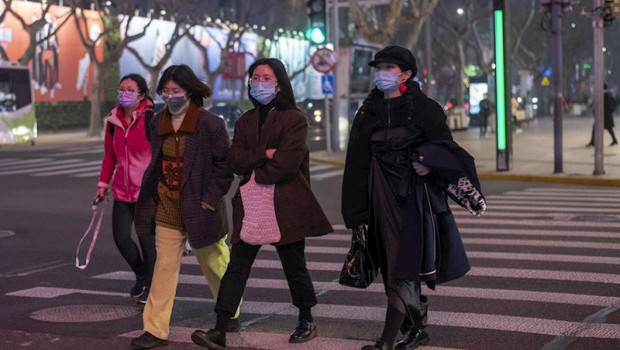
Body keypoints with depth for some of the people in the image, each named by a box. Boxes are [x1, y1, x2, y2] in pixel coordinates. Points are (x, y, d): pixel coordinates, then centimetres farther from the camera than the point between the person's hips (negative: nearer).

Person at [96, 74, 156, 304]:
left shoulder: (151, 119, -12)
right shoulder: (113, 120, 5)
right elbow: (109, 155, 14)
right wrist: (103, 184, 13)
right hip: (122, 190, 5)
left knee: (147, 239, 3)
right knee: (121, 237, 2)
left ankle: (150, 285, 24)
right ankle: (141, 275, 30)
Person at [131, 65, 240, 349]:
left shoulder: (210, 124, -13)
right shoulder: (158, 124, 5)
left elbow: (225, 165, -10)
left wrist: (209, 201, -15)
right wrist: (151, 195, 11)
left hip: (198, 211, -4)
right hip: (166, 210, 4)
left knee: (215, 266, 12)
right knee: (164, 268, 2)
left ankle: (231, 315, 34)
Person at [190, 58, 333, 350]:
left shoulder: (294, 119, -5)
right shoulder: (245, 121, 14)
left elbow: (286, 163, -16)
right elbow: (235, 160, 2)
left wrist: (255, 173, -4)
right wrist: (264, 154, -13)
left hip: (287, 205, -4)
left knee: (294, 267, 9)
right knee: (236, 267, -3)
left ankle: (306, 321, 30)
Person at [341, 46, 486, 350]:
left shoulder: (424, 108, -1)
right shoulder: (367, 113, 10)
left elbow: (444, 147, -3)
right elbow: (356, 166, 10)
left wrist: (428, 161, -25)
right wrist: (357, 214, 7)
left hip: (416, 196, -5)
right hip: (383, 198, 5)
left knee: (403, 267, -9)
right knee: (393, 266, 7)